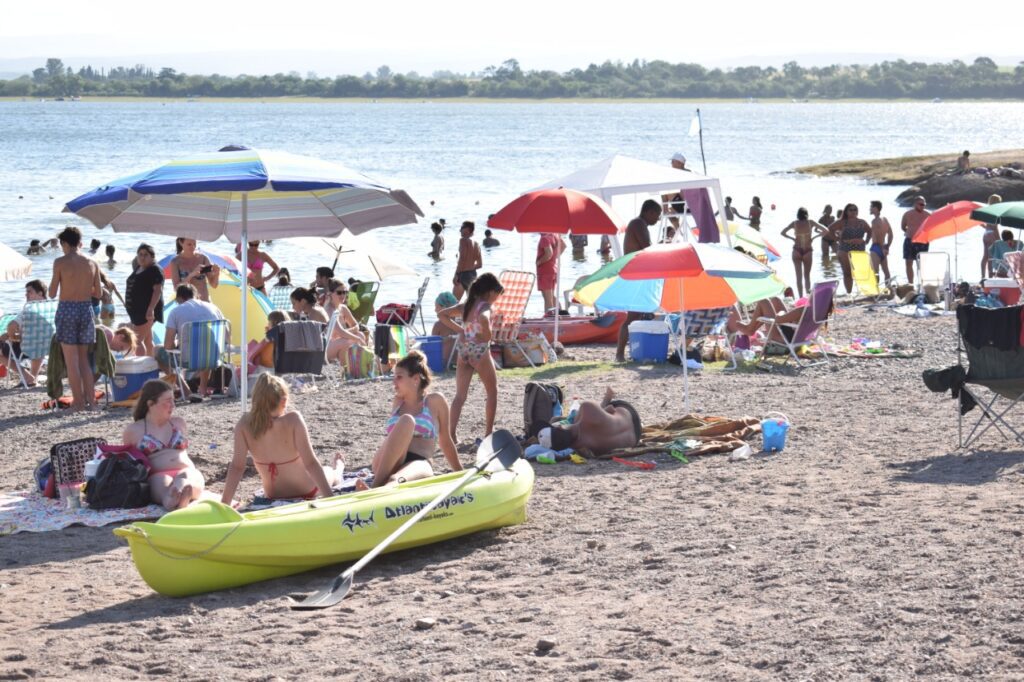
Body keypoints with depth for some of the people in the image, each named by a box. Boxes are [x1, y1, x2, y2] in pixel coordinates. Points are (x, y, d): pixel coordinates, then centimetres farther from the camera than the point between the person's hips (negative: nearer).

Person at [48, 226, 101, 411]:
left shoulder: (60, 262, -7)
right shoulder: (92, 264, 4)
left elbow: (52, 293, -6)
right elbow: (97, 293, 9)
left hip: (67, 309, -4)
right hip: (86, 309, 4)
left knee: (71, 360, 2)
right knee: (84, 358, 15)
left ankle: (78, 401, 1)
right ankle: (90, 399, 13)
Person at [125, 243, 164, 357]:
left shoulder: (155, 270, -11)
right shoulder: (138, 269, 17)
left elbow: (158, 290, -19)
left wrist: (151, 309, -28)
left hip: (146, 310, -9)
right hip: (137, 309, 9)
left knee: (138, 340, -15)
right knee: (147, 341, 13)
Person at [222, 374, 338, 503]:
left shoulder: (245, 424, -21)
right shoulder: (293, 420, -31)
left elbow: (237, 466, -19)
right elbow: (310, 463, -30)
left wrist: (225, 503, -13)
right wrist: (330, 498, -27)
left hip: (273, 496, 3)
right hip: (306, 492, -3)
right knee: (328, 473, 33)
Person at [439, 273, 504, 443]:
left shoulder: (466, 306, 11)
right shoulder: (485, 307, -11)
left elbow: (443, 314, 17)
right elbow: (483, 319, -35)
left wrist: (460, 329, 9)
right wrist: (486, 335, -17)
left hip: (463, 350, 6)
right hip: (480, 350, -6)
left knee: (460, 395, 7)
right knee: (492, 391, 12)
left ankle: (451, 434, -3)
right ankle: (489, 432, 13)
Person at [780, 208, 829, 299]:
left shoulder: (794, 223, -3)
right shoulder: (811, 222, -5)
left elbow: (783, 233, -2)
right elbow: (825, 231, -5)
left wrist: (793, 238, 4)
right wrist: (814, 237, 2)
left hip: (797, 251, 0)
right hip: (808, 251, 0)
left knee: (799, 277, 6)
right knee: (807, 276, 13)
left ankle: (801, 297, 0)